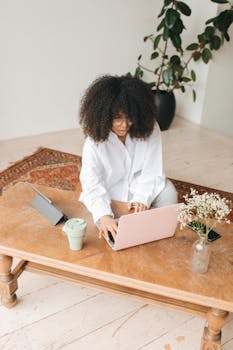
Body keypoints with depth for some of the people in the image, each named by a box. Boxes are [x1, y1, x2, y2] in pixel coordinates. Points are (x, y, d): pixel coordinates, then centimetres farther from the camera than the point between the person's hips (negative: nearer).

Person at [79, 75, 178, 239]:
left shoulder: (150, 129, -17)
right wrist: (104, 216, -48)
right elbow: (92, 184, -30)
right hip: (108, 196, -1)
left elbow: (153, 171, -16)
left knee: (168, 193, -24)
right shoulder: (95, 139, -22)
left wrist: (142, 198, -35)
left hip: (140, 189, 2)